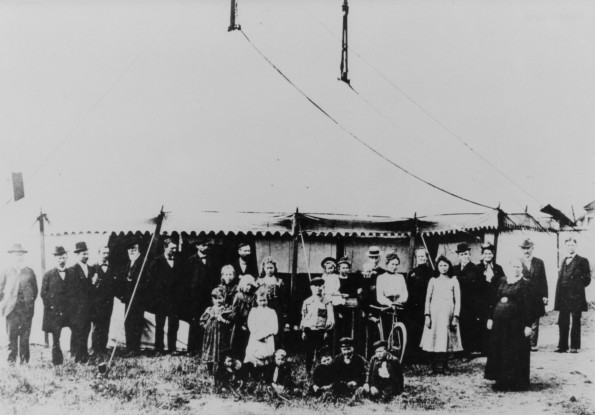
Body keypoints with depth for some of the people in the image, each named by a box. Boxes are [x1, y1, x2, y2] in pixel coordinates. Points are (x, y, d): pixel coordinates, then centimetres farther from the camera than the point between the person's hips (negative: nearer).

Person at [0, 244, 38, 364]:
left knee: (25, 337, 2)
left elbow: (35, 289, 14)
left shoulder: (29, 272, 9)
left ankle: (24, 361, 8)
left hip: (26, 309, 1)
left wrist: (30, 301, 5)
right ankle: (11, 361, 3)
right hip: (12, 309, -1)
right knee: (12, 337, -2)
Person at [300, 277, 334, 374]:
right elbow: (303, 317, 10)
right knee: (309, 354, 2)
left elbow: (331, 318, 2)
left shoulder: (326, 303, 5)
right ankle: (308, 372, 12)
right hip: (309, 332, 1)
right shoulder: (306, 302, 9)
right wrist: (303, 331, 3)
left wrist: (327, 331, -7)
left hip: (321, 332, -1)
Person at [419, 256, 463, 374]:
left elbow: (458, 301, 5)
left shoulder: (454, 281, 7)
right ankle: (433, 367, 3)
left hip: (447, 315, 0)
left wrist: (455, 317, -3)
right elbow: (427, 299, 7)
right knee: (433, 340, -3)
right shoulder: (433, 281, 9)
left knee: (446, 340, -1)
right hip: (434, 314, 0)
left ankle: (445, 367, 9)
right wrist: (427, 316, -2)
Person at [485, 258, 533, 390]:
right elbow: (495, 299, 13)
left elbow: (528, 305, -7)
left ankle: (516, 382, 9)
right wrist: (491, 317, 9)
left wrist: (528, 324, -13)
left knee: (516, 353, -1)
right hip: (499, 321, 5)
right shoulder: (502, 281, 11)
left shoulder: (525, 284, -3)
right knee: (498, 351, 8)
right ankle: (502, 380, 18)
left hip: (516, 323, -5)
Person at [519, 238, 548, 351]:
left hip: (536, 297, 1)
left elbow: (543, 280, 9)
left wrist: (544, 296, 3)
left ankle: (533, 344, 10)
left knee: (534, 323, 3)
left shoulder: (539, 262, 9)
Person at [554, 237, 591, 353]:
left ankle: (574, 346, 6)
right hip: (563, 296, 5)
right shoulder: (564, 261, 16)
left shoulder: (582, 261, 0)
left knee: (576, 322, 1)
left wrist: (577, 287, 0)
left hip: (576, 296, -5)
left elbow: (587, 279, 0)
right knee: (562, 322, 4)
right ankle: (563, 346, 9)